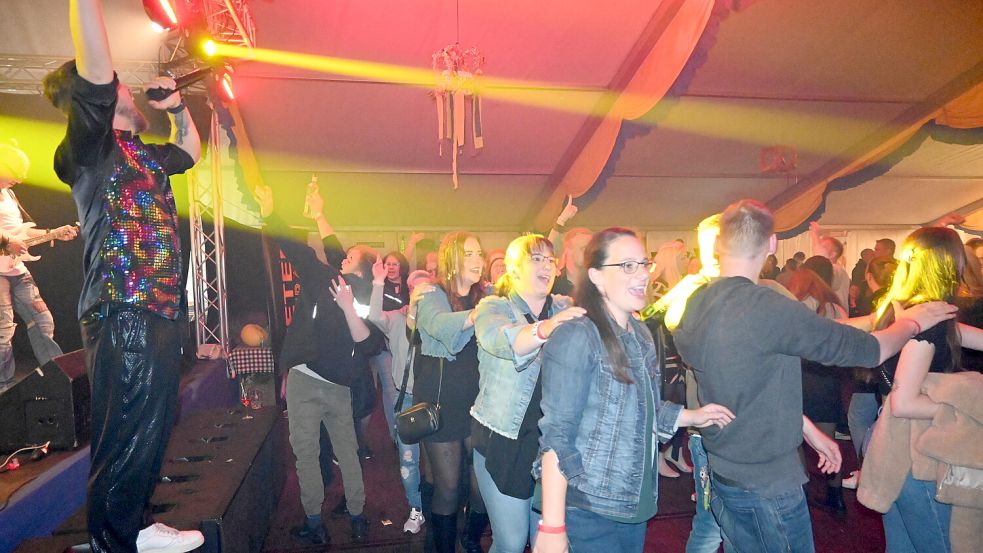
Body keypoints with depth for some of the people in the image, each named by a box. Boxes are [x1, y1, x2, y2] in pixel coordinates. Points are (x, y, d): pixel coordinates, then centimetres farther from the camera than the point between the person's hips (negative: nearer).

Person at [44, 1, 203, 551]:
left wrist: (177, 105, 24)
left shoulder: (142, 155, 20)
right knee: (125, 442, -2)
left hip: (160, 312, 9)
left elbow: (191, 149, 39)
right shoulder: (91, 145, -5)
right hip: (124, 315, -9)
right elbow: (93, 69, -21)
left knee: (153, 432, 15)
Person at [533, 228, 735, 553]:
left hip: (635, 504, 8)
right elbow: (557, 435, -21)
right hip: (587, 510, -8)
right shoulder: (576, 337, -18)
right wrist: (552, 527, -23)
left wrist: (693, 416, 8)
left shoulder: (640, 335, 8)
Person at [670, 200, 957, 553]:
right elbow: (870, 350, -13)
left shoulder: (695, 305, -2)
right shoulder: (770, 309, -25)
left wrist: (808, 429, 16)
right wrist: (911, 322, 7)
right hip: (768, 482, -7)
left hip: (720, 471, 7)